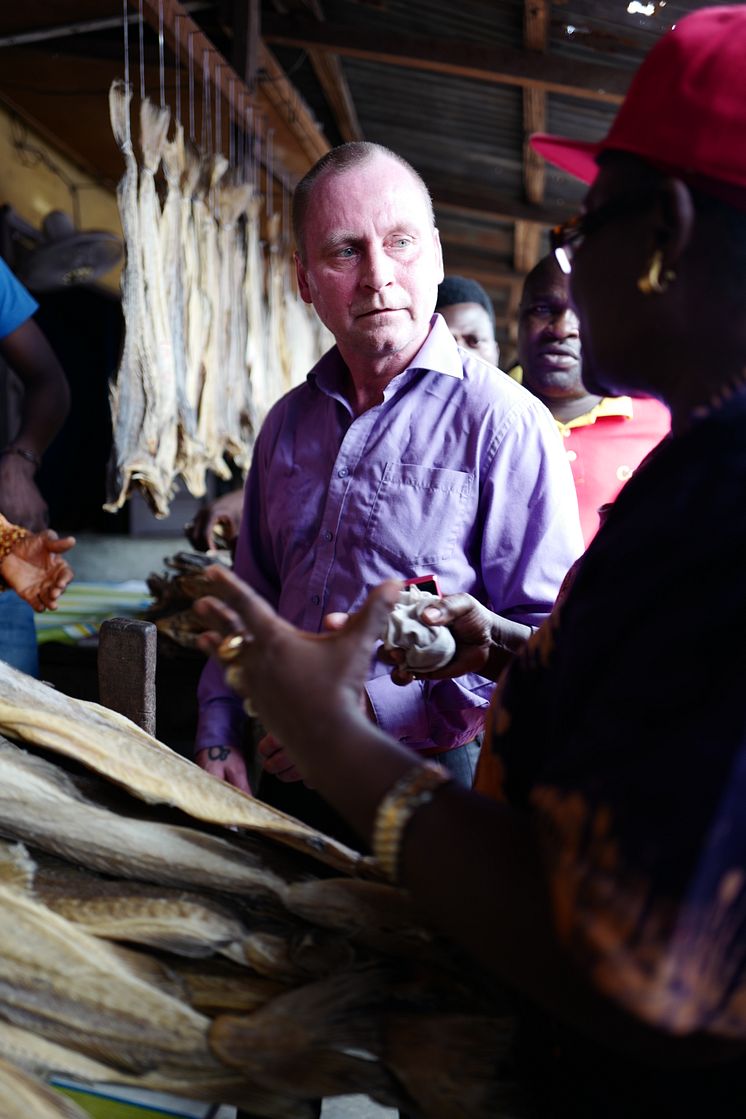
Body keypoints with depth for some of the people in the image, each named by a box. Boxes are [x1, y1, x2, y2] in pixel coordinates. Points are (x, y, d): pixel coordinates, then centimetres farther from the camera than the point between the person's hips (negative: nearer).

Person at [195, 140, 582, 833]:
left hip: (431, 783, -5)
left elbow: (546, 633, -18)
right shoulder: (289, 423, 7)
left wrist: (375, 708, -22)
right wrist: (218, 739, 6)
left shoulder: (502, 421, -13)